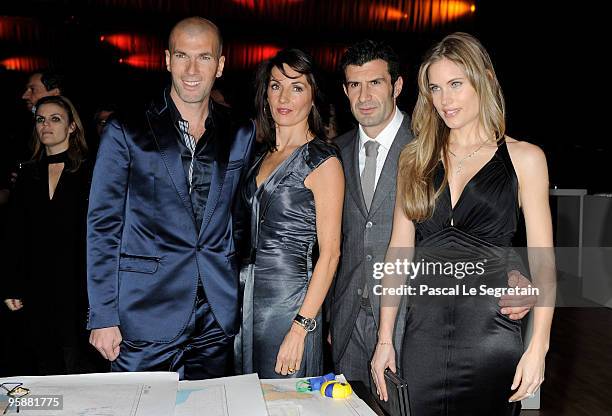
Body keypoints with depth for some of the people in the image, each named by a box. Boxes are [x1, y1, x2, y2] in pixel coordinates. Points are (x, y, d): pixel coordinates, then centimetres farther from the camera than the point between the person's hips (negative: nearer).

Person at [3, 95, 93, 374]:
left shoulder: (89, 173, -2)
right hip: (36, 289, 4)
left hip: (76, 288, -4)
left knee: (77, 366, 1)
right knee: (46, 365, 11)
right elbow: (15, 237, 10)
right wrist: (13, 288, 5)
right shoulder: (28, 175, 11)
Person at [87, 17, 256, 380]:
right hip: (145, 317, -2)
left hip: (218, 319, 3)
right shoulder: (126, 132, -3)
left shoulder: (241, 136, 6)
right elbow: (103, 226, -3)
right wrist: (103, 317, -6)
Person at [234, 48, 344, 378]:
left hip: (290, 297, -7)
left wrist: (301, 327, -19)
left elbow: (330, 253, -14)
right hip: (250, 292, 7)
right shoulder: (264, 155, 11)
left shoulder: (323, 161, -11)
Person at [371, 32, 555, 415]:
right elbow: (399, 251, 6)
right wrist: (385, 339, 3)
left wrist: (538, 347, -12)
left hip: (491, 334, -2)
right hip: (424, 330, 2)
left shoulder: (524, 158, 0)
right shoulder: (415, 158, 7)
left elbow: (542, 260, -3)